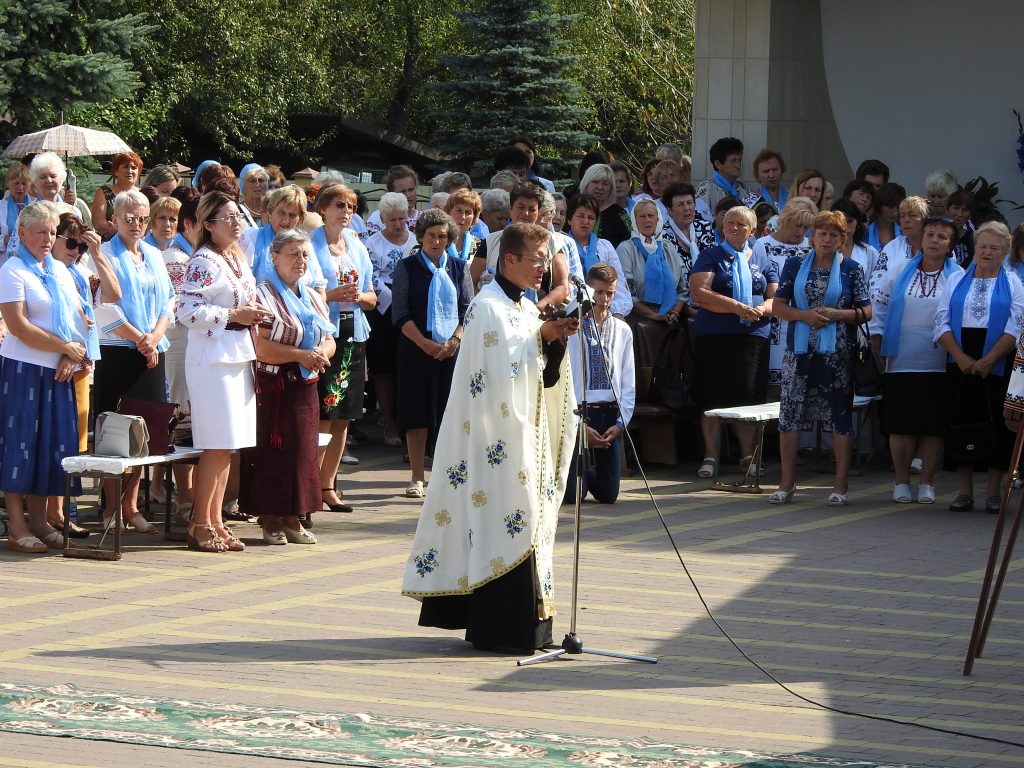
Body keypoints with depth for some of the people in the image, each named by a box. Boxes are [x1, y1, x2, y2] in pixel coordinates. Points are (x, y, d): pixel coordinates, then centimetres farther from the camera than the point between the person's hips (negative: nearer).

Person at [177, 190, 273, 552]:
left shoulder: (238, 259, 15)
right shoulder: (203, 262, -12)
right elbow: (187, 311, -20)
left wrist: (253, 316, 10)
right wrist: (233, 315, -18)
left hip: (239, 357, 9)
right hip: (212, 358, -9)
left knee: (227, 447, 9)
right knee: (216, 446, -8)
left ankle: (216, 522, 14)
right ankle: (200, 525, 0)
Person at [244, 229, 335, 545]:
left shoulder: (312, 298, 16)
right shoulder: (264, 296, -7)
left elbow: (329, 341, 16)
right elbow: (261, 348, -16)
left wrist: (322, 354, -7)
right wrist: (301, 356, -20)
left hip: (305, 388, 7)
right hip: (273, 387, -7)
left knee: (302, 452, 7)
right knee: (272, 451, -5)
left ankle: (293, 519, 14)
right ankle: (270, 520, 1)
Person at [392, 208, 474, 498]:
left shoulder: (459, 267, 10)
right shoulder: (407, 267, 3)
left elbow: (468, 310, 7)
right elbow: (400, 313, -3)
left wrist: (455, 341, -9)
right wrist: (425, 343, -13)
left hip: (453, 350, 2)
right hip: (417, 350, -2)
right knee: (417, 412, -3)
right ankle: (417, 477, 1)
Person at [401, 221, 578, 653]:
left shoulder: (525, 309, 14)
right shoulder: (488, 307, -12)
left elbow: (543, 378, 13)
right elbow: (500, 371, -21)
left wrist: (555, 342, -3)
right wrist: (541, 337, -19)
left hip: (524, 435, 9)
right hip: (496, 437, -9)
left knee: (523, 519, 9)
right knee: (505, 524, -9)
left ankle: (525, 624, 14)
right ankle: (502, 630, -6)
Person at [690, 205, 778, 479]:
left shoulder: (763, 263, 17)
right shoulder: (710, 257, 7)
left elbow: (776, 299, 12)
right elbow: (699, 293, -8)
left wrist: (761, 309, -12)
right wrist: (737, 307, -16)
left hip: (753, 336, 2)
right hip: (713, 337, -2)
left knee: (749, 396, -2)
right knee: (712, 397, -3)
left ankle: (748, 456, 6)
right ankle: (710, 456, 3)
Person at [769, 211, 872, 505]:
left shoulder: (851, 269, 4)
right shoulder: (795, 266, 8)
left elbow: (867, 311, 2)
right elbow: (778, 306, 6)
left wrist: (836, 314, -14)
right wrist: (804, 315, -11)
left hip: (838, 354, -2)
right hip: (800, 351, 2)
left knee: (840, 415, 0)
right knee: (790, 413, 0)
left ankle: (841, 486, 6)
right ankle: (787, 483, 9)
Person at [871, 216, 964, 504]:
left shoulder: (958, 277, 3)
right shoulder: (900, 272, 8)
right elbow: (878, 308, 11)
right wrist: (880, 345, 4)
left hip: (939, 366, -1)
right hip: (901, 364, 1)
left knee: (934, 427, 1)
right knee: (901, 426, 2)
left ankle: (927, 483, 11)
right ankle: (901, 483, 12)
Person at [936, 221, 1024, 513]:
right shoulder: (956, 282, 11)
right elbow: (942, 324, 4)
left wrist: (988, 361, -15)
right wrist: (961, 357, -11)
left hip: (997, 366, -2)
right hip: (960, 365, 2)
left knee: (997, 426, -2)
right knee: (961, 423, 1)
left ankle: (993, 493, 3)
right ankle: (965, 492, 6)